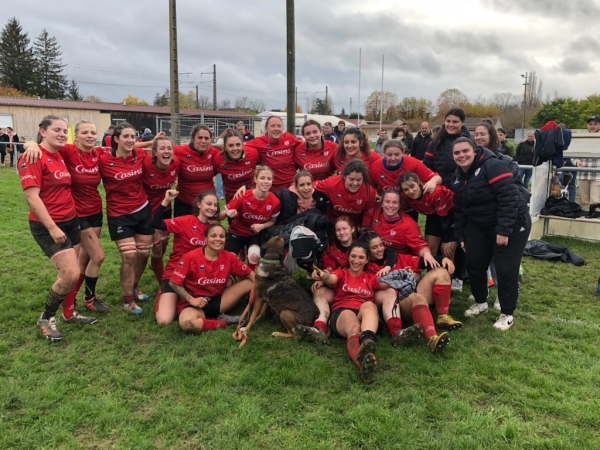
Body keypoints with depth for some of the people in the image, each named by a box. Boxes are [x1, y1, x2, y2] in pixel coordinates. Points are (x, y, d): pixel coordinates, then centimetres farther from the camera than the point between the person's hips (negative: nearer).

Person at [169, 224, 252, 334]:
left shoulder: (228, 257, -4)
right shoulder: (191, 257, -14)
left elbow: (250, 275, 3)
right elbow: (174, 283, -8)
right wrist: (191, 299, -18)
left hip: (217, 301, 4)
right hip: (194, 304, -4)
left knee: (250, 282, -10)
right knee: (187, 323, -40)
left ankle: (220, 316, -12)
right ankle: (225, 321, -13)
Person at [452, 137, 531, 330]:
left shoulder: (492, 166, -22)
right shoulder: (459, 176, 4)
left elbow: (509, 198, -27)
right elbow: (459, 208, 11)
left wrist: (503, 230, -29)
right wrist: (461, 235, 9)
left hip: (512, 224, -7)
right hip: (480, 225, 8)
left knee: (506, 269, -7)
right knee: (474, 264, 7)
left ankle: (507, 314, 10)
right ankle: (480, 302, 30)